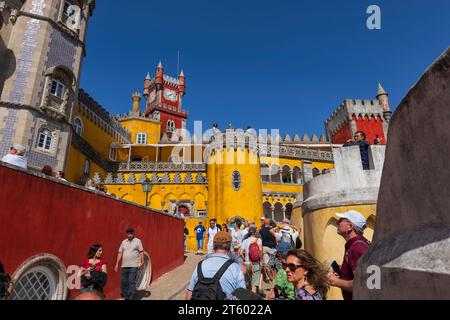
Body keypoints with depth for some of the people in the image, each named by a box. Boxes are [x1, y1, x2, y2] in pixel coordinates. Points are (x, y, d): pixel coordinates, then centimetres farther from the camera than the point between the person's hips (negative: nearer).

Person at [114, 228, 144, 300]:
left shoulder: (138, 241, 0)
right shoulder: (123, 242, 11)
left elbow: (141, 252, -3)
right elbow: (120, 253, 12)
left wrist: (142, 262, -14)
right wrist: (117, 264, 9)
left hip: (133, 266, -4)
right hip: (124, 266, 4)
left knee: (132, 282, -7)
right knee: (123, 282, 9)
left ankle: (131, 298, 2)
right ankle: (126, 297, 25)